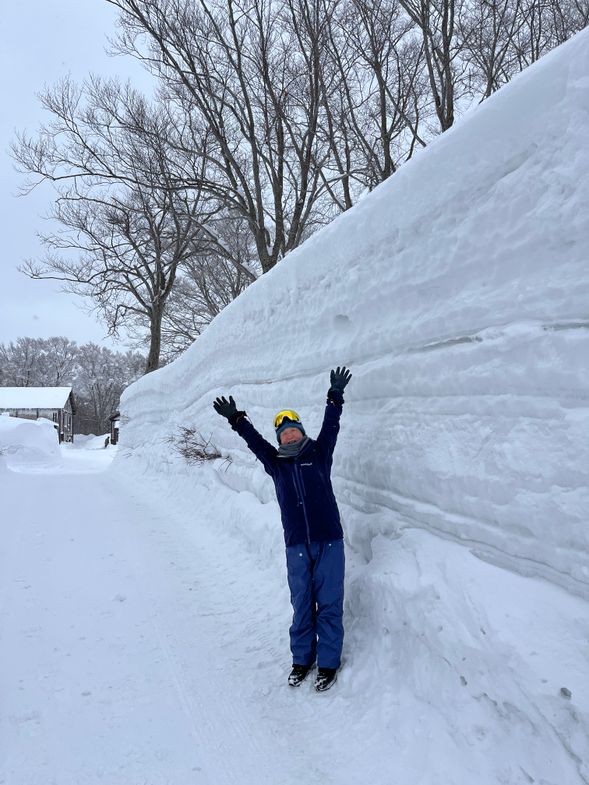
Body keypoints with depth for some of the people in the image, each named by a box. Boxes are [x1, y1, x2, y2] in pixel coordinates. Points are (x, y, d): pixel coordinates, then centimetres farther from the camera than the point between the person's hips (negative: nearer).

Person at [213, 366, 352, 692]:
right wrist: (236, 419, -14)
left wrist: (335, 397, -18)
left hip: (329, 541, -1)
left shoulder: (319, 454, 5)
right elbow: (254, 441, -2)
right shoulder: (275, 463, 8)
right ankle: (302, 658, 28)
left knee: (329, 603, 4)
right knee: (302, 604, 11)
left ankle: (328, 663, 18)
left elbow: (330, 426, -6)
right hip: (296, 545, 2)